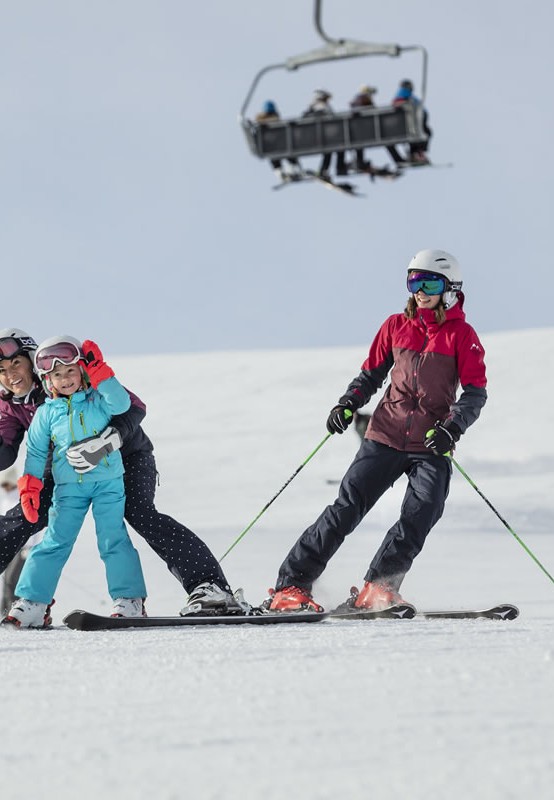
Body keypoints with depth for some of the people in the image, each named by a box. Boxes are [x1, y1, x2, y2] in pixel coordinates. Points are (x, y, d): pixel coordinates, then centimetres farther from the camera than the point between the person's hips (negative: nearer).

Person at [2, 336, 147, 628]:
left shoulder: (98, 399, -1)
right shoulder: (46, 414, 3)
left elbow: (121, 404, -21)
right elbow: (36, 452, 8)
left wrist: (99, 372, -23)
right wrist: (29, 487, 0)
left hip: (108, 482, -2)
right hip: (68, 487, 2)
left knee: (113, 539, -6)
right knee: (55, 542, 0)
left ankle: (129, 600, 0)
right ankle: (32, 603, 3)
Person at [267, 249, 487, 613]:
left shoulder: (461, 335, 0)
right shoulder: (396, 326, 8)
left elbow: (476, 392, -5)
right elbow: (372, 374, 18)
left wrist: (452, 428, -21)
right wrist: (348, 405, 0)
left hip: (432, 446, -1)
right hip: (386, 435, 1)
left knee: (420, 516, -19)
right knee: (348, 507, -7)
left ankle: (377, 590, -11)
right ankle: (292, 586, -6)